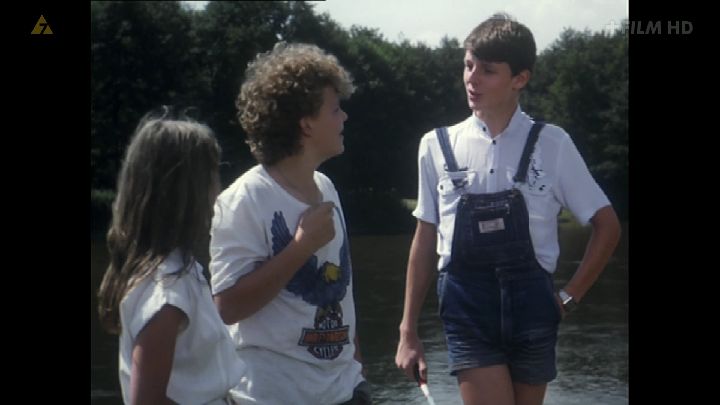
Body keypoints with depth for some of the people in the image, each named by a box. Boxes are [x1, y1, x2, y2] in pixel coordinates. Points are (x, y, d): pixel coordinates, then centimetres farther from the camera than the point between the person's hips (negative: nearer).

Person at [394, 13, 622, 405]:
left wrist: (569, 296, 3)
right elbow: (426, 240, 9)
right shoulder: (437, 146, 3)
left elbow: (606, 226, 8)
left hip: (530, 306, 0)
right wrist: (408, 331, 9)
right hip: (467, 307, 0)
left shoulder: (551, 144, -1)